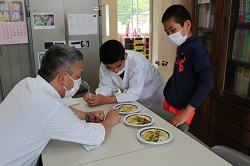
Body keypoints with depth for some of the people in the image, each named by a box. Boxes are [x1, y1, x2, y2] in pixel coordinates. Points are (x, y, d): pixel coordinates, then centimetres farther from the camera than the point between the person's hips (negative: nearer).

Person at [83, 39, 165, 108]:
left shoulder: (138, 62, -30)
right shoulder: (106, 64, -18)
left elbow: (134, 93, -31)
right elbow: (107, 86, -10)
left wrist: (105, 100, -35)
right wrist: (96, 97, -30)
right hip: (131, 99, 3)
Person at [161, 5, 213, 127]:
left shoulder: (197, 49, -17)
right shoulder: (180, 47, 7)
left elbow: (207, 83, -24)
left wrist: (186, 112, -26)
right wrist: (166, 95, 9)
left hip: (181, 109, -7)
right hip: (168, 103, 7)